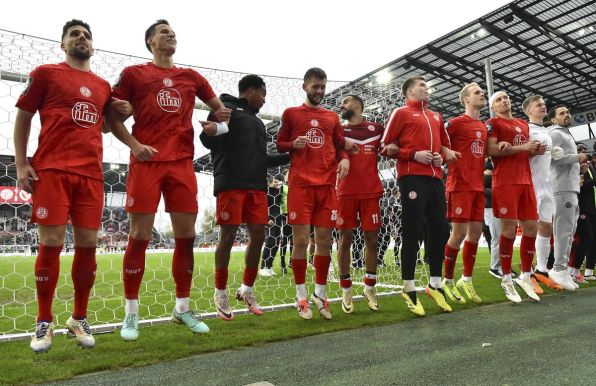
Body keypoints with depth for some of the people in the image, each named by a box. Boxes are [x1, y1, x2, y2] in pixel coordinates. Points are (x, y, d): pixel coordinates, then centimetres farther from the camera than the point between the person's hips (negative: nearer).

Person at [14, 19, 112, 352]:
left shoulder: (103, 85, 19)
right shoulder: (46, 73, 9)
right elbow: (23, 118, 8)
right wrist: (21, 164, -1)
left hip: (91, 173, 3)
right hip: (52, 171, -3)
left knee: (88, 244, 1)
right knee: (51, 243, -4)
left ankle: (79, 319, 16)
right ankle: (44, 322, 11)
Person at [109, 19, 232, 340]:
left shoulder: (191, 77, 19)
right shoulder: (133, 73, 9)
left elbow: (217, 106, 29)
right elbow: (112, 115, 6)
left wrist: (217, 124, 8)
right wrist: (134, 145, -9)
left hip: (182, 164, 3)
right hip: (146, 162, -3)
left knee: (186, 236, 2)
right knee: (140, 236, -3)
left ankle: (183, 308, 15)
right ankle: (131, 313, 10)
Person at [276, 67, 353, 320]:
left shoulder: (333, 117, 18)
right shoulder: (291, 114, 10)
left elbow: (341, 146, 18)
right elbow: (279, 145, 11)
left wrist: (345, 159, -4)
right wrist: (293, 144, -11)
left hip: (327, 185, 3)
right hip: (300, 184, -3)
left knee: (324, 240, 3)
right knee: (301, 239, -5)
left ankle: (320, 294, 17)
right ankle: (301, 297, 8)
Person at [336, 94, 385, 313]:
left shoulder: (377, 129, 11)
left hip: (371, 192, 1)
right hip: (346, 192, 0)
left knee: (371, 239, 3)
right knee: (345, 239, 0)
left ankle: (370, 288, 17)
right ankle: (346, 291, 10)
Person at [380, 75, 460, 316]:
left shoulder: (436, 116, 24)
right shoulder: (401, 113, 5)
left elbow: (444, 144, 31)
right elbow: (386, 147, -1)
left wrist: (442, 156, 8)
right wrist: (414, 155, -13)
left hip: (435, 178, 7)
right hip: (412, 177, -6)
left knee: (439, 230, 6)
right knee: (413, 232, -6)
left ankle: (435, 285, 19)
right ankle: (409, 289, 4)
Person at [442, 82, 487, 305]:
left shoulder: (483, 126, 17)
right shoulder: (456, 123, -6)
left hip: (478, 185, 8)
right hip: (460, 185, -8)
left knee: (476, 231, 7)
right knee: (459, 233, -7)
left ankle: (467, 280, 19)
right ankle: (448, 282, 6)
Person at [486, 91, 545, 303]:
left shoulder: (523, 124, 25)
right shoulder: (492, 123, 2)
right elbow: (492, 150, -12)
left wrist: (536, 151, 7)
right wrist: (522, 147, -12)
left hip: (525, 180, 7)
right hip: (505, 182, -7)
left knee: (531, 227, 5)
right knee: (509, 228, -7)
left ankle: (525, 276, 18)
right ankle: (507, 280, 3)